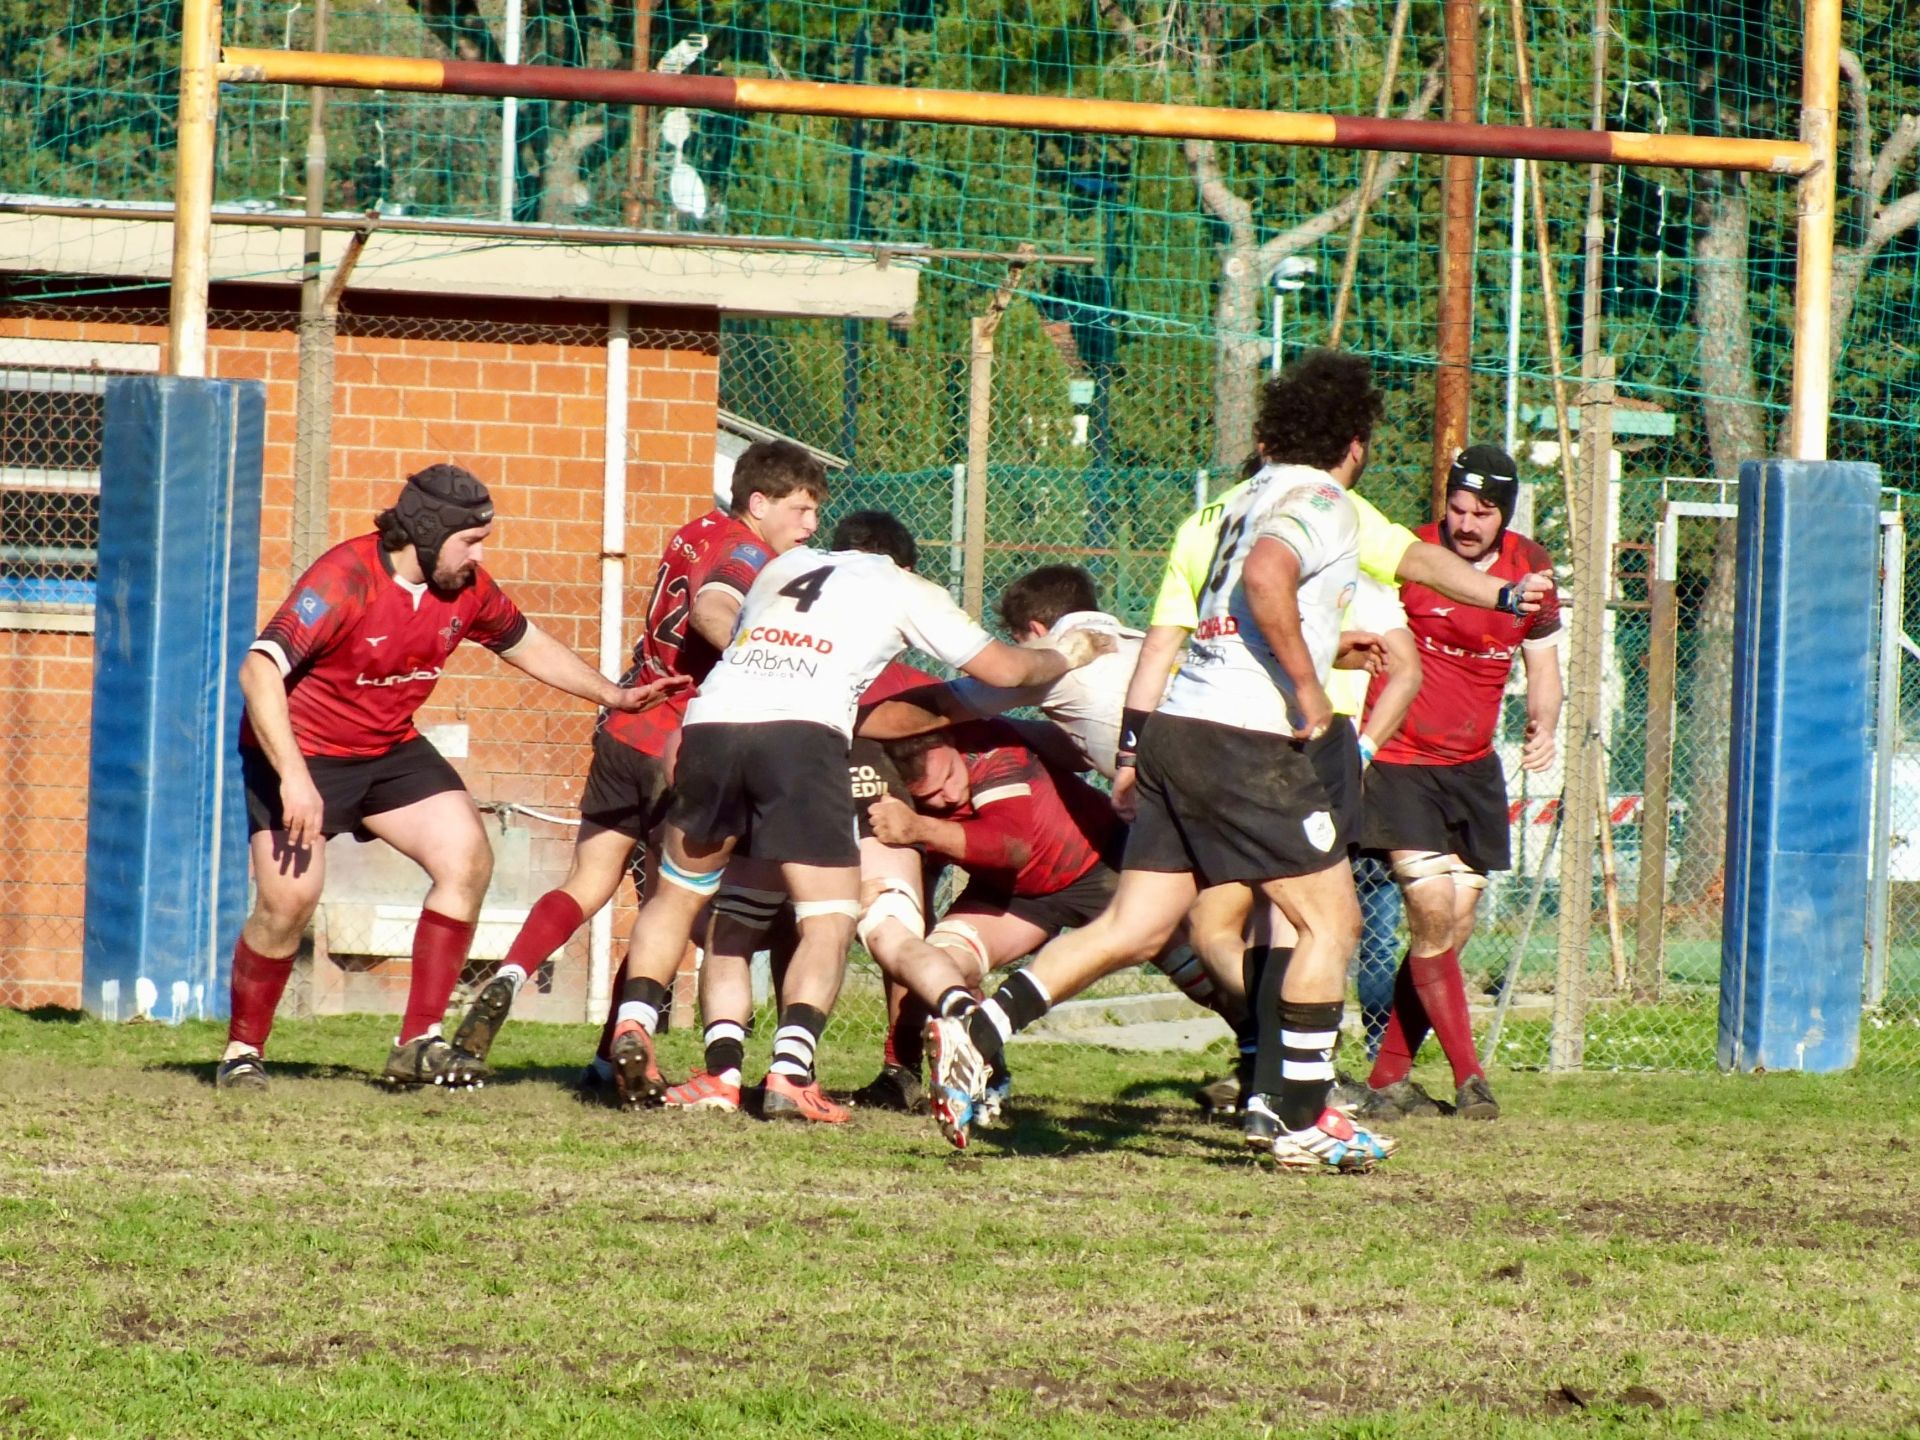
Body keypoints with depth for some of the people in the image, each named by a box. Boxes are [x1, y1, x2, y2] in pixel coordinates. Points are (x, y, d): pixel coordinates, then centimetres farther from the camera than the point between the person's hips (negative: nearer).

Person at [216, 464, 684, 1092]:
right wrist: (293, 778, -39)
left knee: (467, 859, -10)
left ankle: (421, 1041, -5)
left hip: (389, 749, 7)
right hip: (300, 751, -6)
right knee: (288, 897, -18)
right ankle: (242, 1052, 3)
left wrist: (612, 694, 14)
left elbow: (526, 644, 17)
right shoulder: (346, 579, -26)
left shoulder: (467, 588, -5)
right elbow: (259, 670, -32)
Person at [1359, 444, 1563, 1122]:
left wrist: (1543, 724, -7)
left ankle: (1388, 1078, 14)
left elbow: (1542, 662, 13)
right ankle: (1467, 1075, -7)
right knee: (1433, 915, -15)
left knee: (1455, 929, 4)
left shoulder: (1530, 567, 3)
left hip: (1473, 768, 6)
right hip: (1400, 762, -6)